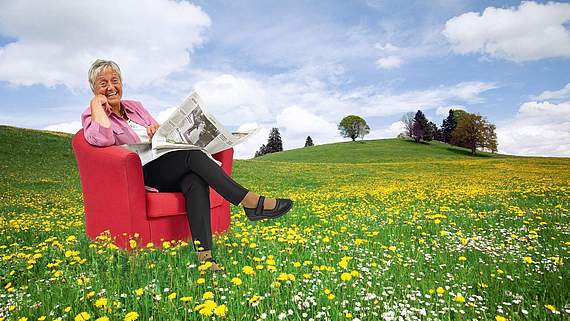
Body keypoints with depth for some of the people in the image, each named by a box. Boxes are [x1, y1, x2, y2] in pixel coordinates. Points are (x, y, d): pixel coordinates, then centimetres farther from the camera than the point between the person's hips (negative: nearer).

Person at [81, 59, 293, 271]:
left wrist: (157, 130, -2)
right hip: (141, 176, -5)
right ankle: (252, 202, -34)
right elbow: (103, 139, -19)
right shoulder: (92, 115, 6)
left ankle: (204, 254, -41)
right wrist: (97, 103, -6)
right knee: (193, 154, -32)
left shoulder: (135, 106, 23)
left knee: (195, 181, -32)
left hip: (168, 170, 5)